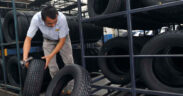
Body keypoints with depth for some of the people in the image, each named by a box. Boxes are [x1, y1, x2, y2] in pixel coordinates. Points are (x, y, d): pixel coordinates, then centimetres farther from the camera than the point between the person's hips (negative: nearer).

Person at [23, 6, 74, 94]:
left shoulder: (62, 18, -38)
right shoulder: (36, 19, -33)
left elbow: (62, 41, -27)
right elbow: (28, 39, -25)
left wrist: (50, 56, -33)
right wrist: (25, 57, -38)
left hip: (62, 38, -1)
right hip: (48, 40, 1)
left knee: (69, 63, -5)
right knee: (52, 66, -4)